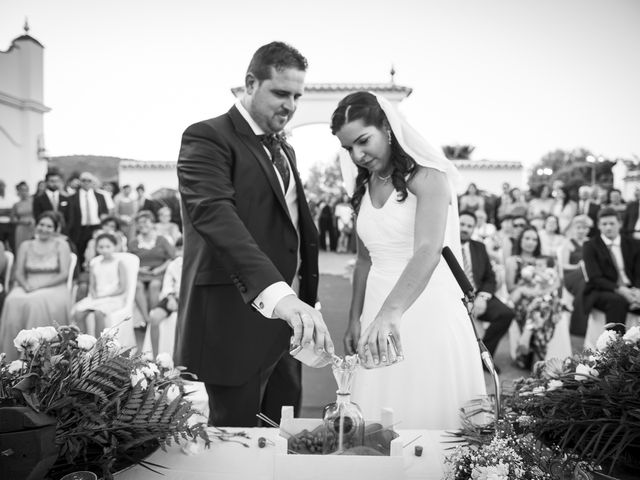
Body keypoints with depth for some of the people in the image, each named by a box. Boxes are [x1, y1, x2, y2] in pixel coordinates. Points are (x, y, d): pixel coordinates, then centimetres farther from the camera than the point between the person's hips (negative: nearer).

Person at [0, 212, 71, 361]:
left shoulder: (61, 245, 6)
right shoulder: (26, 246, 16)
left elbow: (64, 274, -3)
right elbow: (19, 273, 10)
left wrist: (40, 285, -14)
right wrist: (26, 285, -12)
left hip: (53, 287, -3)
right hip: (28, 288, 3)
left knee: (40, 303, -36)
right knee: (13, 303, -30)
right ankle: (13, 355, -24)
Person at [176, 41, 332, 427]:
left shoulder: (284, 149, 18)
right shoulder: (208, 138, -9)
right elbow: (215, 216, -27)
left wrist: (305, 302, 10)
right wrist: (277, 293, -40)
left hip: (288, 323, 8)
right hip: (236, 324, -8)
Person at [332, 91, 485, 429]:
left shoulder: (427, 176, -10)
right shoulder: (364, 187, 11)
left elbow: (428, 251, -25)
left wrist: (391, 312, -38)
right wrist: (355, 320, 12)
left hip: (428, 311, -6)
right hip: (380, 313, 6)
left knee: (428, 415, 1)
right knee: (377, 418, 8)